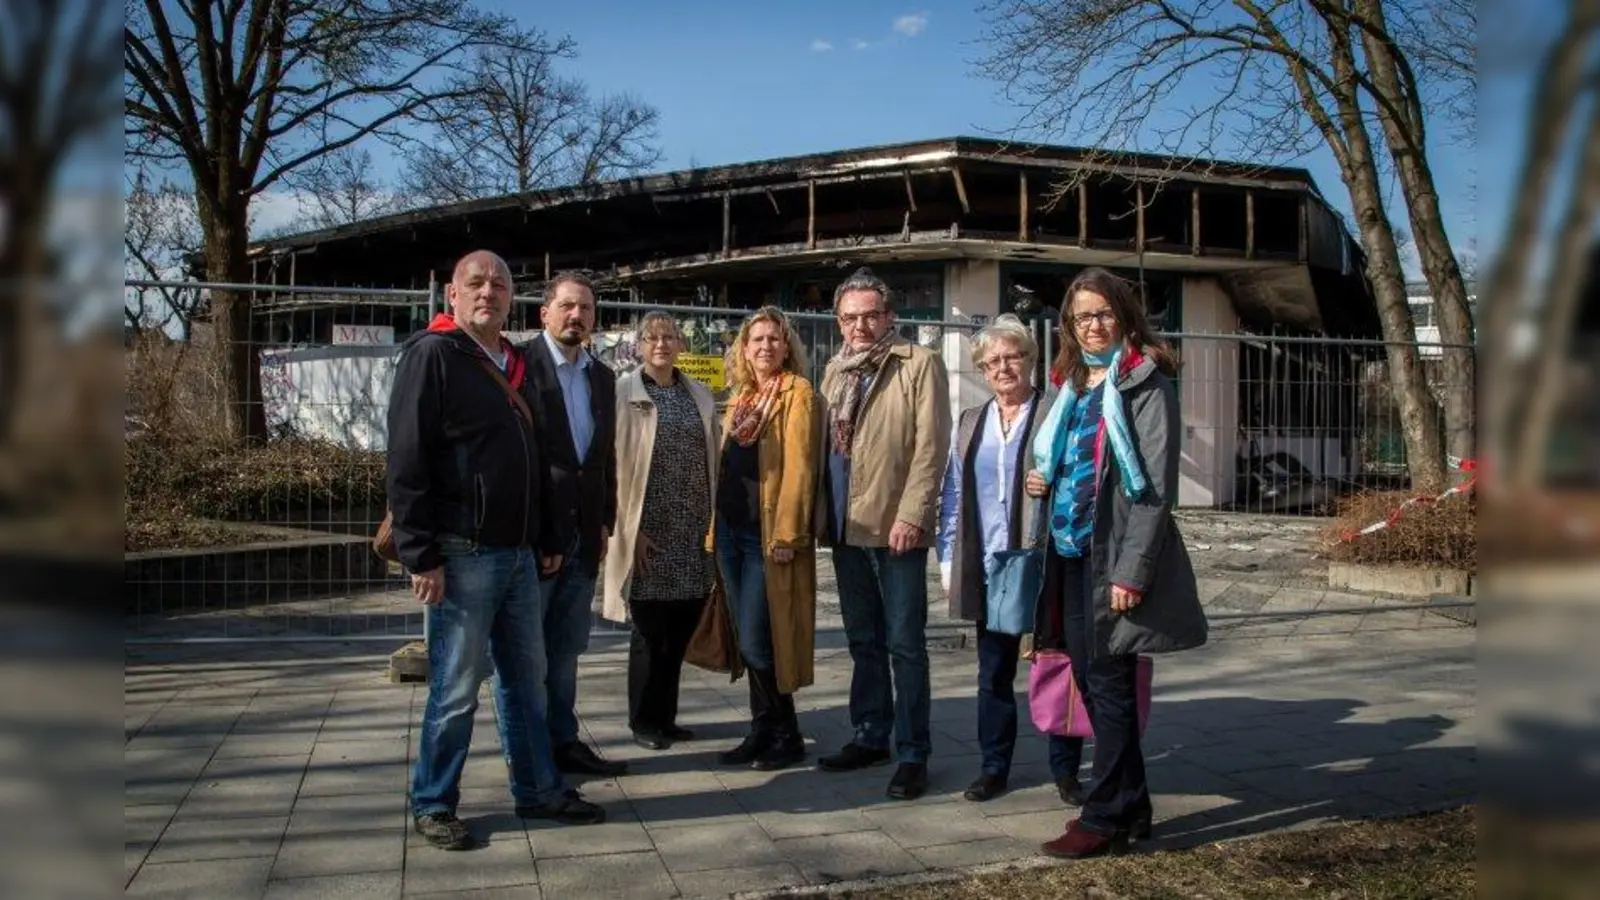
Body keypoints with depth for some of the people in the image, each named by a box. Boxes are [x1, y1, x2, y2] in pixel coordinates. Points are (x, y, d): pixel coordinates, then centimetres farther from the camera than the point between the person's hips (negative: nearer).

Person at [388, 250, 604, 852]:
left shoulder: (514, 366, 17)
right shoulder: (432, 355, -8)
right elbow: (406, 463, -15)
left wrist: (548, 538, 19)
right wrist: (422, 555, -19)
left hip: (517, 554, 8)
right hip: (462, 555, -8)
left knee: (526, 679, 14)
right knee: (455, 688, 0)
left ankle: (539, 791, 25)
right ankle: (432, 805, 16)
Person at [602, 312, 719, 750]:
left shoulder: (700, 395, 11)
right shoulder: (624, 392, -3)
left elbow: (712, 461, 12)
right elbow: (614, 463, -7)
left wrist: (716, 523, 6)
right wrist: (626, 528, -13)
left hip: (693, 533, 4)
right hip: (648, 531, -4)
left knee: (680, 631, 9)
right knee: (650, 631, 2)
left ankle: (665, 716, 23)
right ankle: (644, 722, 17)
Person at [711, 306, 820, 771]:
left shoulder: (798, 393, -6)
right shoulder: (741, 396, 16)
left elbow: (799, 467, -13)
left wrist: (787, 534, -19)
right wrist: (717, 526, 12)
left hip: (768, 533, -7)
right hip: (732, 528, 7)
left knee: (757, 642, -7)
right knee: (746, 641, 10)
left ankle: (786, 737, 8)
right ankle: (762, 732, 20)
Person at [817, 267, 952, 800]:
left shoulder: (919, 364, -4)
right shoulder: (836, 371, 15)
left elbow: (931, 446, -10)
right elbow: (826, 444, 16)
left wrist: (912, 514, -17)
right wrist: (821, 511, 8)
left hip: (897, 526, -6)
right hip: (846, 527, 6)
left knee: (904, 644, -1)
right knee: (863, 640, 15)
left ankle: (912, 753, 7)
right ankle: (870, 737, 27)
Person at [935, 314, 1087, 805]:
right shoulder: (970, 423, 12)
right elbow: (953, 495, 13)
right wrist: (948, 558, 8)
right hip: (989, 570, 4)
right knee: (993, 673, 12)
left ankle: (1066, 769, 21)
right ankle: (994, 766, 24)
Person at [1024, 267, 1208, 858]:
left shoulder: (1145, 383, -7)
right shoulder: (1071, 386, 16)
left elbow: (1153, 485, -14)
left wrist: (1132, 569, -20)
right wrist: (1042, 482, 4)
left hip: (1113, 554, -8)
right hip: (1070, 551, 8)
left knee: (1109, 683, -2)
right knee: (1089, 679, 11)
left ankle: (1105, 818, 7)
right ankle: (1129, 805, 24)